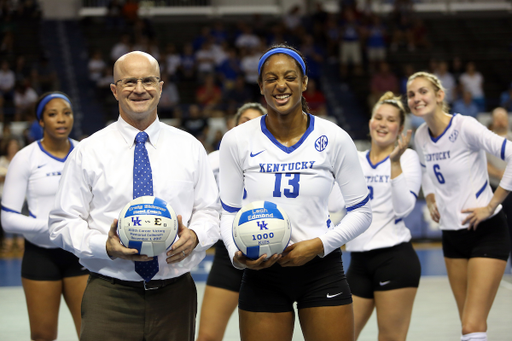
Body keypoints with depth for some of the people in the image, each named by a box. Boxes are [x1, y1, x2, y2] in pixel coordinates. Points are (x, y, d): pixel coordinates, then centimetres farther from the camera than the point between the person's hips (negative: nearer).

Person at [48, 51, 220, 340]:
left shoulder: (189, 147, 9)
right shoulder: (89, 151, 3)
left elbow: (208, 213, 10)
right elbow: (64, 222, 1)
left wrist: (194, 236, -13)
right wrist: (105, 246, -17)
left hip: (175, 294, 2)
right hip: (110, 297, -2)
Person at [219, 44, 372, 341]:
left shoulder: (333, 138, -4)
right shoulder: (237, 141, -1)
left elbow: (361, 211, 2)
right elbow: (229, 212, 7)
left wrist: (319, 245, -12)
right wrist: (238, 254, -12)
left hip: (321, 268, 0)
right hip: (262, 272, 1)